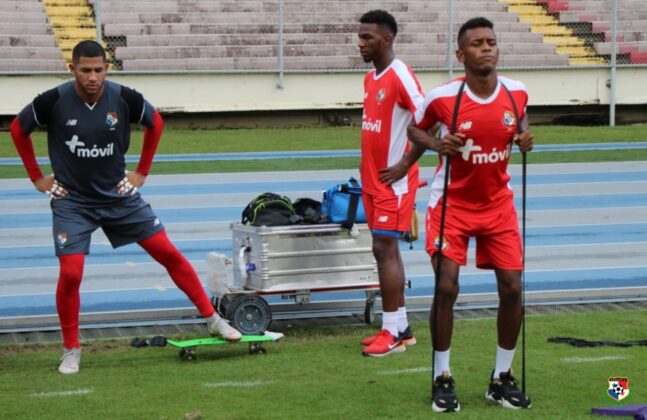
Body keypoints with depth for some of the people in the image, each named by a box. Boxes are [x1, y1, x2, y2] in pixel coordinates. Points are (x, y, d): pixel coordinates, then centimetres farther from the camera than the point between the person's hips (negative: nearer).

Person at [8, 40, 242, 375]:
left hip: (119, 196, 2)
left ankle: (212, 319, 12)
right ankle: (71, 350, 7)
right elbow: (18, 129, 2)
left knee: (168, 253, -1)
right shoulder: (54, 101, -16)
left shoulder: (124, 99, -13)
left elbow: (155, 122, 8)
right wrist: (37, 177, 1)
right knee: (70, 274, -13)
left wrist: (142, 171, 7)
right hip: (72, 202, -2)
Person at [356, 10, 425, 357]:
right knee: (384, 251, 11)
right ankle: (400, 328, 17)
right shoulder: (371, 78, 13)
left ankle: (393, 332, -6)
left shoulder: (400, 76, -14)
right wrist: (366, 169, 15)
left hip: (393, 181, -9)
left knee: (385, 249, -10)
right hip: (373, 179, 9)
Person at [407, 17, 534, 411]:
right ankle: (443, 379, 6)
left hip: (499, 204, 3)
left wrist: (524, 138, -7)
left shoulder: (516, 92, -8)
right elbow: (415, 128, 1)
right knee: (447, 288, -11)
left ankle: (502, 378, 16)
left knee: (512, 288, -2)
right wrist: (437, 144, -19)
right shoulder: (443, 97, -17)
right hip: (452, 203, -3)